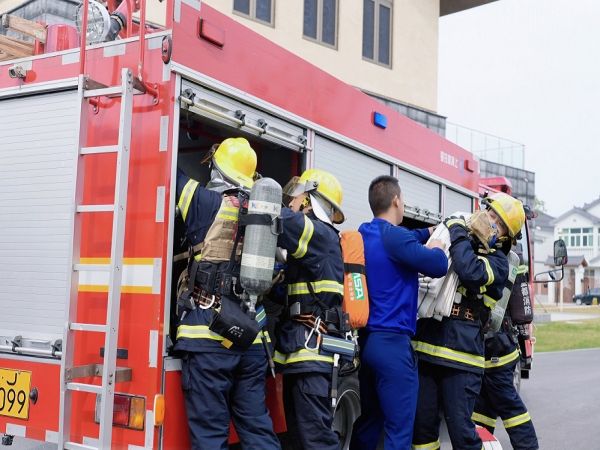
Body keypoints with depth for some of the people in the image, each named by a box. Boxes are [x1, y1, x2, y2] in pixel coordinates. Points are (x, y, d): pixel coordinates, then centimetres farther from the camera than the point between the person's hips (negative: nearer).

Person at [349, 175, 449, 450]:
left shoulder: (366, 235, 12)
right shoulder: (393, 235, -15)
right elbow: (439, 266, -13)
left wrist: (428, 232, 32)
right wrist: (435, 248, 6)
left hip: (366, 339, 9)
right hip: (392, 342, -9)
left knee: (369, 420, 17)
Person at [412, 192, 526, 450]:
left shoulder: (497, 262, -1)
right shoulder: (453, 245, 16)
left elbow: (471, 272, -23)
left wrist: (458, 233, -12)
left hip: (461, 359, -5)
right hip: (425, 351, 5)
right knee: (422, 424, 9)